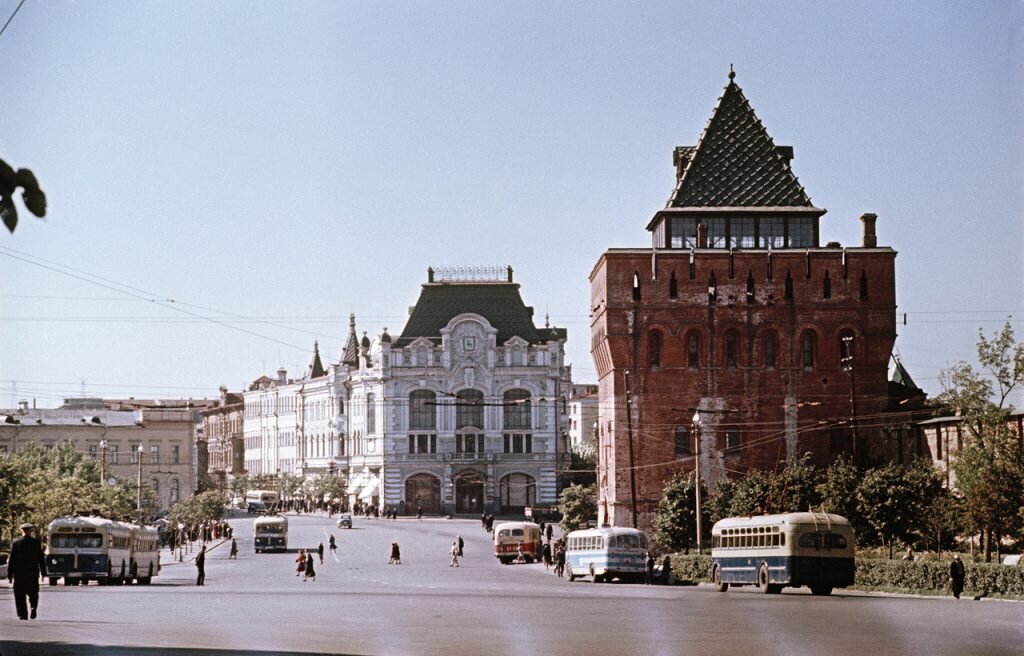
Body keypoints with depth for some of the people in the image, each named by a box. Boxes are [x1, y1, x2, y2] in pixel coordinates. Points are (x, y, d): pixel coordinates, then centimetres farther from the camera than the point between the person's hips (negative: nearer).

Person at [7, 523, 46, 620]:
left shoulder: (15, 543, -3)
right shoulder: (36, 542, -3)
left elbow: (11, 560, -1)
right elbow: (41, 558, -1)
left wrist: (10, 574, 4)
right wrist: (43, 572, 6)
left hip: (19, 573, -1)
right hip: (33, 573, 1)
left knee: (20, 595, 6)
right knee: (33, 593, 13)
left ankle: (23, 614, 1)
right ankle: (33, 607, -11)